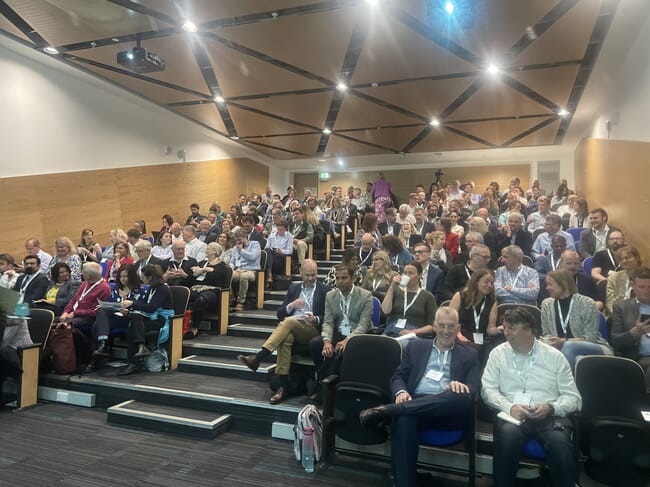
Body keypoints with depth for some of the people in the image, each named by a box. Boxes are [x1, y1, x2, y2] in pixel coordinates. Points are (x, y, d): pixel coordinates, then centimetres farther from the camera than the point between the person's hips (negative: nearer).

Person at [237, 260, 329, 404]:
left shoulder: (324, 290, 10)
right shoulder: (293, 288, 21)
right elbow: (280, 314, 15)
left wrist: (315, 319, -16)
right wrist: (291, 305, -6)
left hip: (312, 330, -3)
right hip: (290, 328, 3)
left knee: (289, 321, -33)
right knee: (285, 338, -34)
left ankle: (257, 358, -39)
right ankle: (283, 386, -35)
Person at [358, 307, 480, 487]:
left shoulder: (469, 355, 18)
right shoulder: (416, 346, 21)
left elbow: (474, 389, 5)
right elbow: (398, 376, 15)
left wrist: (460, 385, -20)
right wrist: (401, 392, -10)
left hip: (448, 411, 0)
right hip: (414, 405, 0)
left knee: (463, 395, -36)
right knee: (404, 420, -37)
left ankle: (385, 410, -37)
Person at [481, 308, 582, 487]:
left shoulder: (555, 356, 8)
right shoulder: (498, 353, 9)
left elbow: (573, 397, 6)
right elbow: (488, 389, 3)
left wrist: (550, 407, -14)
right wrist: (509, 407, -15)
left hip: (549, 416, 0)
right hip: (513, 415, 0)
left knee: (559, 441, -33)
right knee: (508, 433, -33)